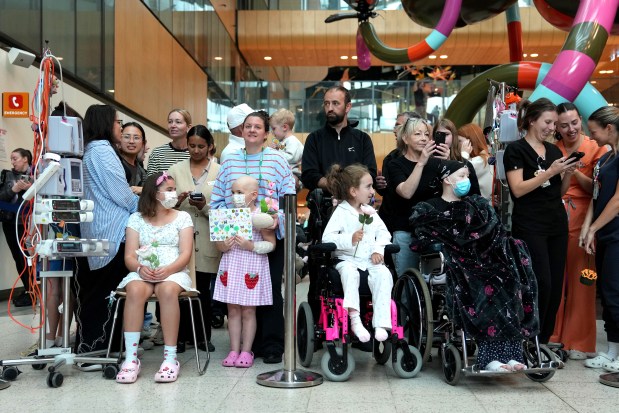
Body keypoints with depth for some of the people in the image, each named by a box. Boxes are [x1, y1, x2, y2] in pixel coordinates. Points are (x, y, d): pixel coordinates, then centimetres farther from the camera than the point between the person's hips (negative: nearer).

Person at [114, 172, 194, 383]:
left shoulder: (182, 217, 10)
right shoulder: (136, 218, 12)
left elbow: (185, 254, 0)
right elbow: (129, 256, 4)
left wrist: (168, 270, -19)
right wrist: (140, 268, -18)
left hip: (174, 272, -1)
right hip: (142, 273, 1)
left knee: (168, 291, -36)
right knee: (135, 291, -34)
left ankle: (170, 358, -30)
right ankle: (131, 358, -29)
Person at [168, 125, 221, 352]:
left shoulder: (220, 172, 7)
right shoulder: (176, 170, 9)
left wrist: (205, 206, -17)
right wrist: (177, 200, -15)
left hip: (207, 241, 0)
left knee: (203, 289, 6)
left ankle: (203, 336, 18)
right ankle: (180, 336, 12)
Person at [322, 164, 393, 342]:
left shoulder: (370, 211, 16)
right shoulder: (341, 212, -2)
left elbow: (383, 232, 13)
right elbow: (327, 237, -11)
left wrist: (378, 249, -6)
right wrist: (350, 239, -25)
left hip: (371, 260, 4)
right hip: (348, 259, -4)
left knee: (384, 273, -25)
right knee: (349, 272, -36)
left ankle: (381, 323, -27)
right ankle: (354, 319, -34)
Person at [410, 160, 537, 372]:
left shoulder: (479, 204, 26)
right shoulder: (428, 210, 13)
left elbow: (497, 234, 19)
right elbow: (425, 240, 0)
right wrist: (444, 254, -13)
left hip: (485, 258, 4)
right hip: (454, 264, -4)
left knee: (509, 282, -27)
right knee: (485, 290, -33)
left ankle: (511, 353, -30)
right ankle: (490, 357, -35)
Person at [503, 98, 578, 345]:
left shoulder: (554, 151, 14)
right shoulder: (516, 150, -6)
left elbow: (561, 191, 17)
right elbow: (518, 189, -16)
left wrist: (568, 173, -2)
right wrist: (550, 171, -19)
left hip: (558, 225, 7)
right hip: (530, 227, -7)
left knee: (556, 285, 6)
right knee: (541, 283, -11)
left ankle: (544, 340, 16)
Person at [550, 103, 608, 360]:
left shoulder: (595, 148, 1)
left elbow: (596, 189, -3)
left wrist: (575, 171, -16)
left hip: (582, 218, -2)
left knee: (580, 279, 0)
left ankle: (579, 341, 11)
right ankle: (553, 335, 17)